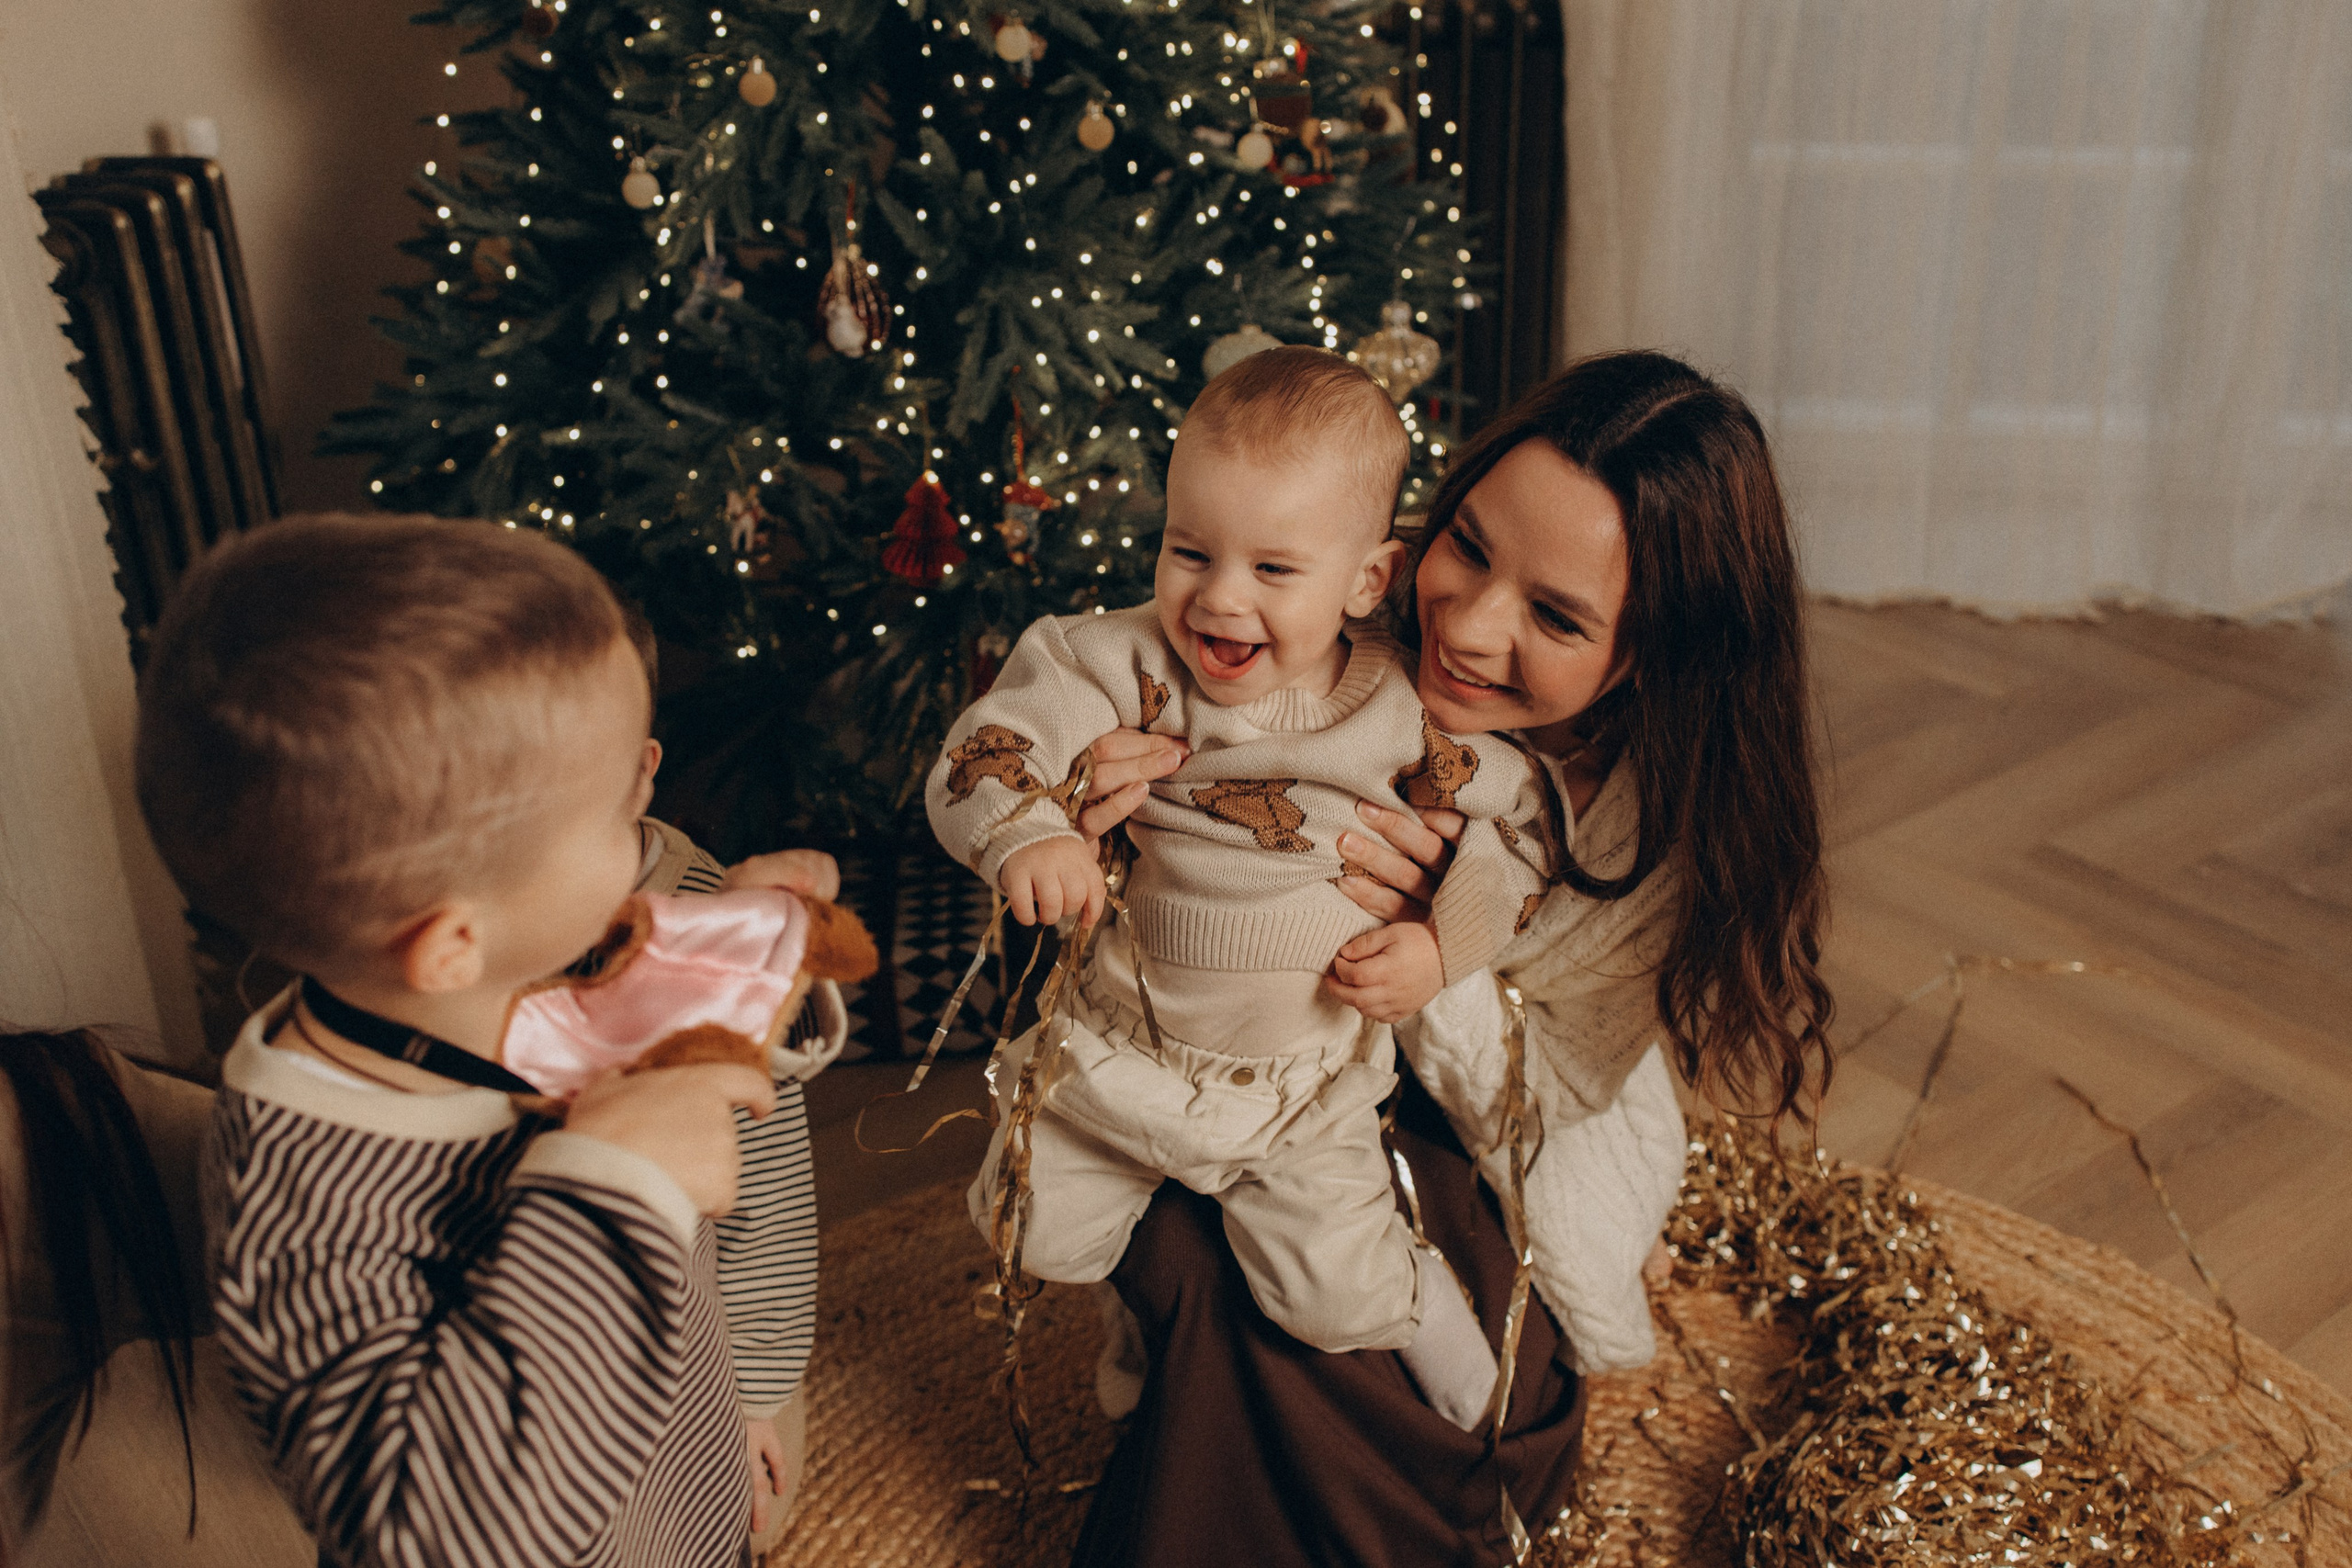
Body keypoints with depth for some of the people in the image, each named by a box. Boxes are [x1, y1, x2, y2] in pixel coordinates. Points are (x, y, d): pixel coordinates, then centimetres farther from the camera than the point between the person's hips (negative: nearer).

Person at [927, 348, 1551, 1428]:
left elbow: (1511, 818, -3)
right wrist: (1025, 835, -44)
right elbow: (988, 749, -23)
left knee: (1334, 1298, -2)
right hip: (1110, 1045, 2)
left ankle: (1447, 1340, 32)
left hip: (1302, 1077, -1)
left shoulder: (1405, 708, -14)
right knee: (1035, 1238, 9)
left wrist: (1442, 944, -15)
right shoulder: (1120, 667, -16)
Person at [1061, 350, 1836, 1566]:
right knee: (1171, 1233, -24)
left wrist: (1431, 939, -38)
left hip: (1522, 1155, -2)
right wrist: (1111, 822, -32)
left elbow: (1551, 1091, -18)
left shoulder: (1683, 812, -25)